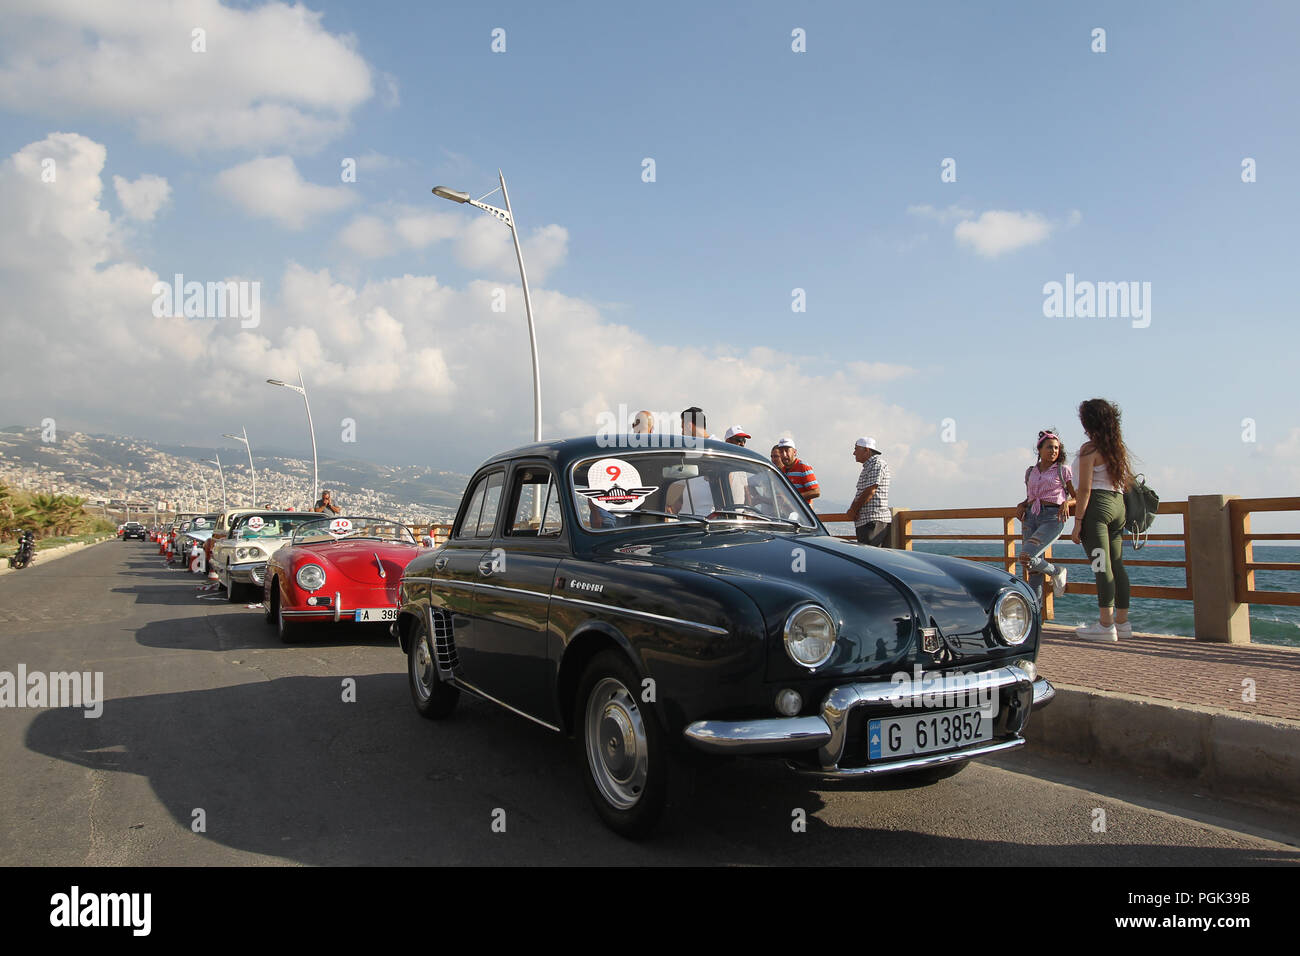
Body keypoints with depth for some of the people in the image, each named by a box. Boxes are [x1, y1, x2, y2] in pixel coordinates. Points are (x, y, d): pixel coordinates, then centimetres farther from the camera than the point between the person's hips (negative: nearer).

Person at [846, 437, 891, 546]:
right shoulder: (868, 466, 23)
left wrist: (854, 510, -8)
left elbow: (870, 491, -16)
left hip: (874, 520, -10)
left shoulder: (877, 463, -8)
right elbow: (860, 492, 20)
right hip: (864, 520, 10)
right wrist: (853, 508, 1)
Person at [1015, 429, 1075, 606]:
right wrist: (1022, 505, 8)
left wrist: (1067, 502, -13)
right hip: (1030, 517, 4)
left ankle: (1056, 572, 6)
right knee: (1033, 570, -1)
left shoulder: (1063, 470, 7)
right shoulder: (1030, 472, 17)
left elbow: (1076, 497, 9)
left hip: (1052, 518, -4)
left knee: (1027, 557, -23)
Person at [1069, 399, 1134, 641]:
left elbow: (1085, 488, -13)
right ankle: (1122, 622, 14)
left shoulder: (1089, 449, -9)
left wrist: (1078, 522, -12)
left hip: (1097, 505, -8)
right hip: (1118, 505, 8)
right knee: (1117, 565, 10)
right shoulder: (1120, 448, 14)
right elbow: (1128, 483, 18)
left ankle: (1106, 625, -9)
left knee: (1102, 566, -8)